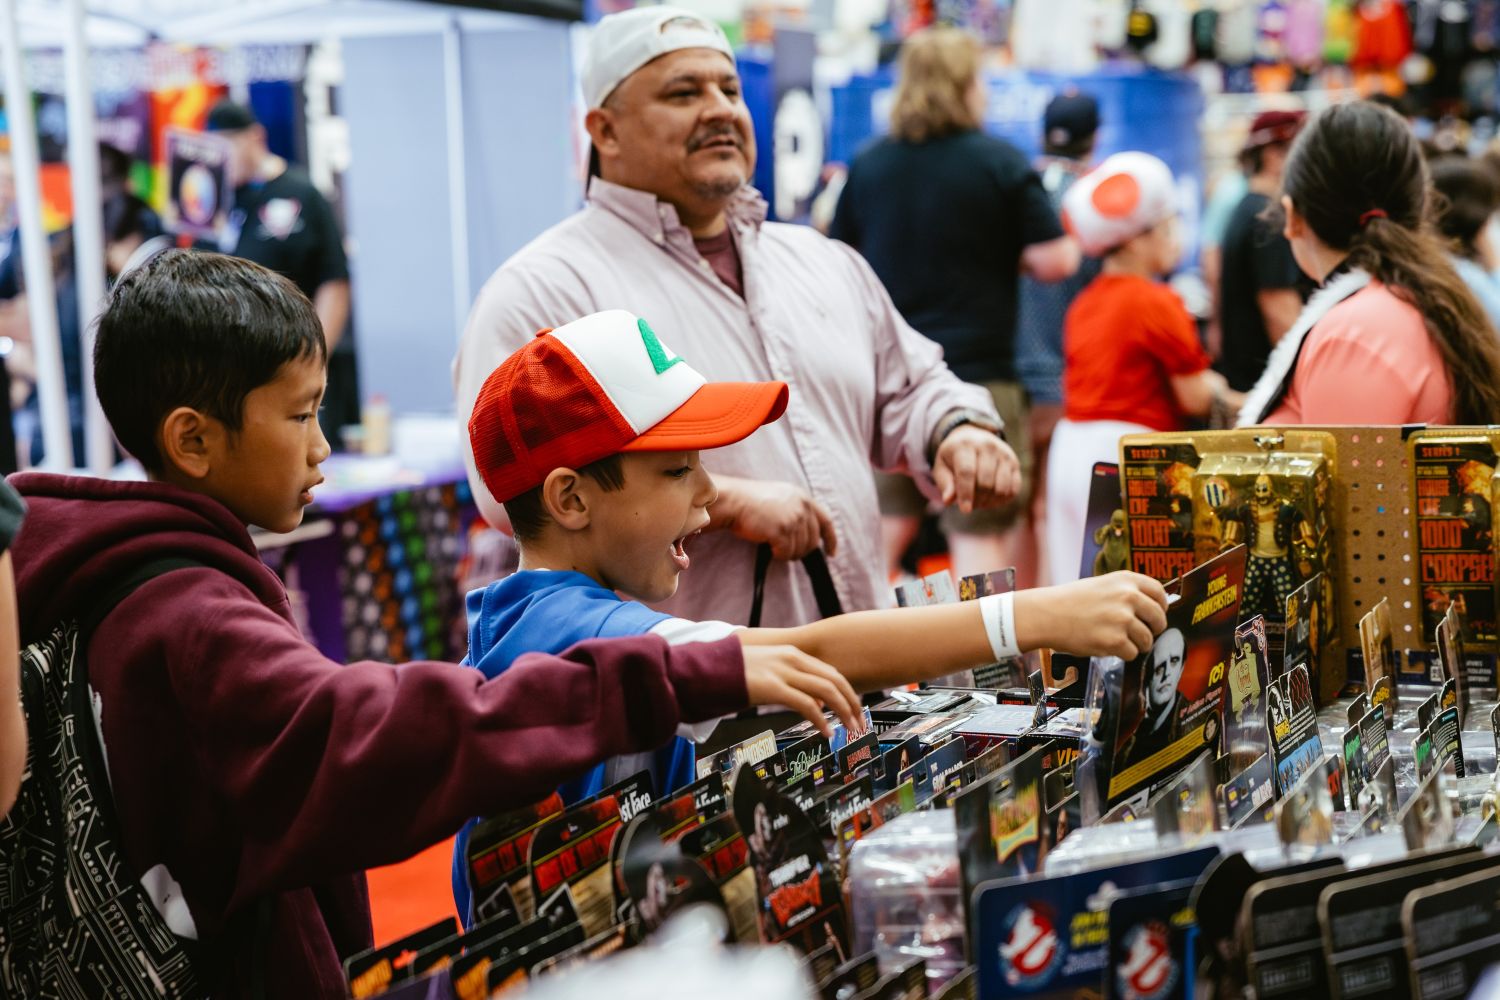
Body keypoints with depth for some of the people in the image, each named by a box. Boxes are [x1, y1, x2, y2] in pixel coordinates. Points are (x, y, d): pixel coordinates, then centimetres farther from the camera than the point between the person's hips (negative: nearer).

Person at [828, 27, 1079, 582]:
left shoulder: (868, 163, 6)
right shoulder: (999, 162, -7)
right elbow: (1054, 261, -10)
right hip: (976, 370, -4)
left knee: (885, 522, 15)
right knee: (980, 534, 0)